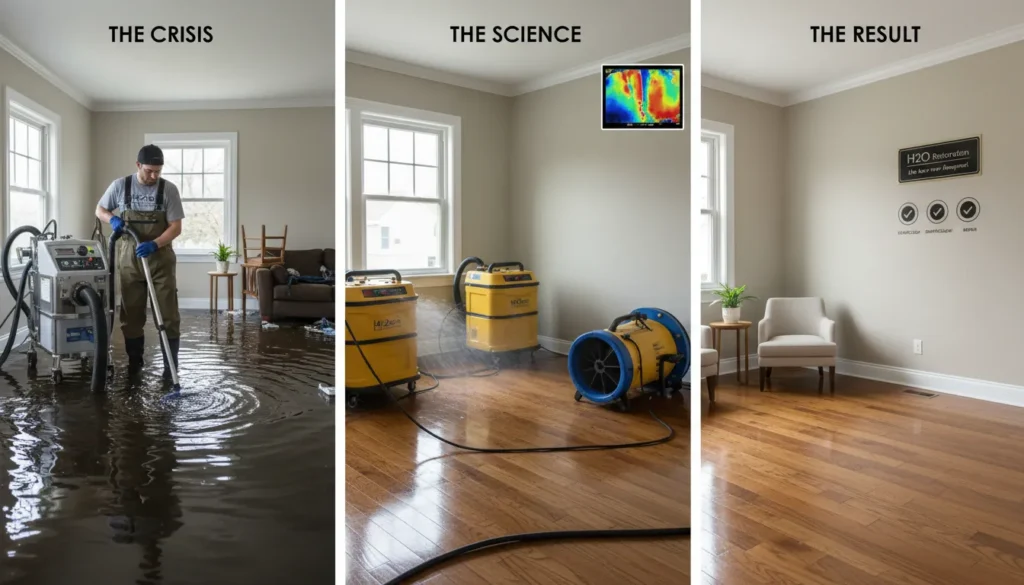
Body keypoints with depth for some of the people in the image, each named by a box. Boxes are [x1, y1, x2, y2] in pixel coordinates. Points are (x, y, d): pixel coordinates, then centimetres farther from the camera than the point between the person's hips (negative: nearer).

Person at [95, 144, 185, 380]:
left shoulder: (169, 189, -6)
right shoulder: (120, 186, 0)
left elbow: (176, 227, -8)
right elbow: (100, 210, 14)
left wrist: (154, 245, -23)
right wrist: (113, 219, -9)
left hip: (160, 259, -2)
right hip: (129, 259, 2)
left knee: (168, 314, -2)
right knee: (131, 314, 9)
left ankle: (171, 365, 5)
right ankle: (134, 362, 23)